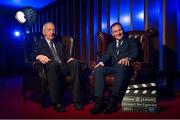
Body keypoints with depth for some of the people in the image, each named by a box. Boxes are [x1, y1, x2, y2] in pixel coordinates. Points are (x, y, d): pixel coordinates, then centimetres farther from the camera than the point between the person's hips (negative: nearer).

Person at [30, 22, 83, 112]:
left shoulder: (60, 44, 29)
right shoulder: (39, 44, 19)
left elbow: (66, 56, 19)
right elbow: (31, 56, 5)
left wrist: (70, 59, -5)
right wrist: (39, 56, -17)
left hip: (63, 67, 3)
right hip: (50, 68, -3)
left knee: (75, 63, -28)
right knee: (54, 63, -38)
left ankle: (76, 99, -28)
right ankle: (56, 102, -33)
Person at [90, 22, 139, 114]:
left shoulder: (131, 41, 20)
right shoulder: (111, 45, 31)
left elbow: (135, 53, 1)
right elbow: (106, 55, 13)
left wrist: (128, 58, -23)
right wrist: (102, 61, -11)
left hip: (124, 66, -4)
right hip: (112, 67, 4)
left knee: (121, 66, -40)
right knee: (98, 69, -27)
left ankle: (113, 101, -42)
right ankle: (99, 101, -32)